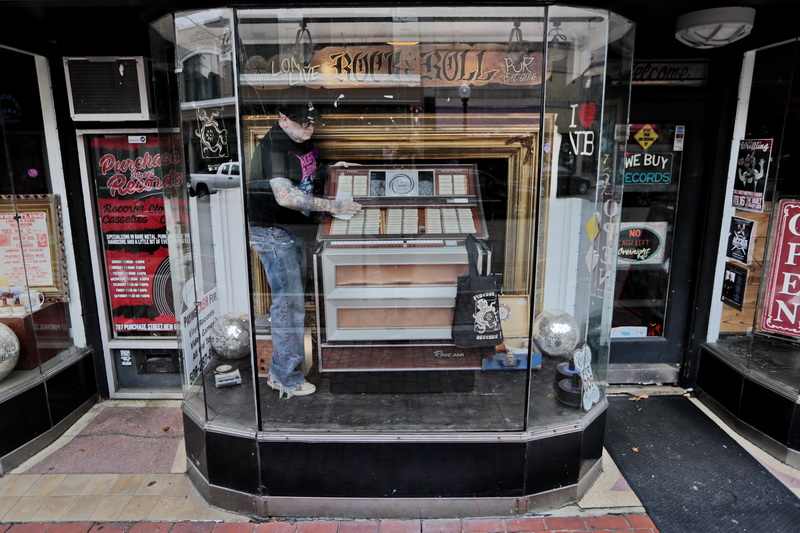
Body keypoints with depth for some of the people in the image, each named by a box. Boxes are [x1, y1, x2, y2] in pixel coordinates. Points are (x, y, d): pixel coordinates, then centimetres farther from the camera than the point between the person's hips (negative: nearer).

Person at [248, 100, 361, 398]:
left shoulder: (303, 142, 7)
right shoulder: (273, 148, -22)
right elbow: (285, 195, -34)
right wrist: (332, 206, -33)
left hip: (294, 229, 10)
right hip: (273, 232, -10)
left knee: (294, 295, 18)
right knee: (289, 299, -7)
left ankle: (287, 360, 35)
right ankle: (283, 376, 6)